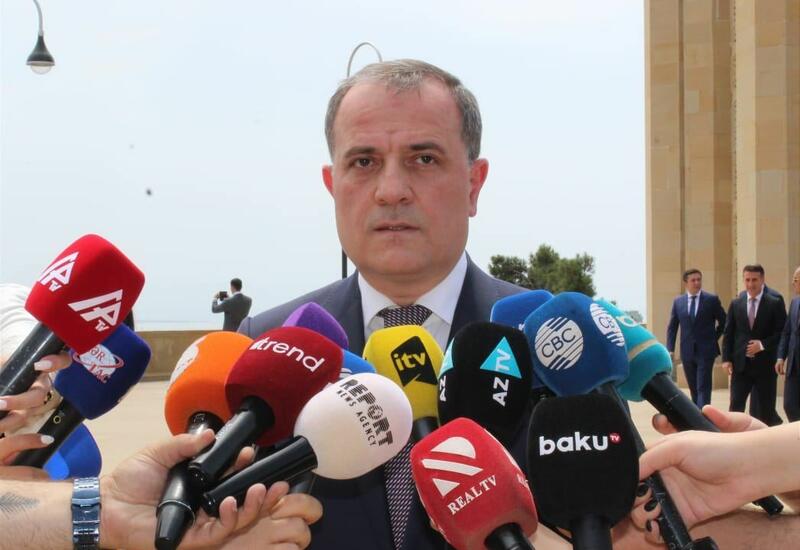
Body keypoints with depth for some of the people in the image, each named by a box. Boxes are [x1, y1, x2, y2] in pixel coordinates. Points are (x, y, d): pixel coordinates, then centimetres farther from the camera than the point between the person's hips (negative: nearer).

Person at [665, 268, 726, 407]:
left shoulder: (712, 299, -2)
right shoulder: (678, 302, 6)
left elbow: (724, 322, 8)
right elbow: (672, 327, 8)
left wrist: (714, 338, 3)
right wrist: (670, 349, 1)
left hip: (705, 351, -3)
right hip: (687, 352, 3)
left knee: (703, 388, -9)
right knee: (694, 388, 11)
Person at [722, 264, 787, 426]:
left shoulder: (775, 303, -1)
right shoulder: (735, 304, 9)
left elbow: (782, 332, -4)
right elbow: (728, 334, 8)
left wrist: (763, 345, -15)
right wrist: (726, 359, 0)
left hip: (765, 364, -2)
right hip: (741, 363, 2)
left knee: (767, 407, 4)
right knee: (736, 406, -1)